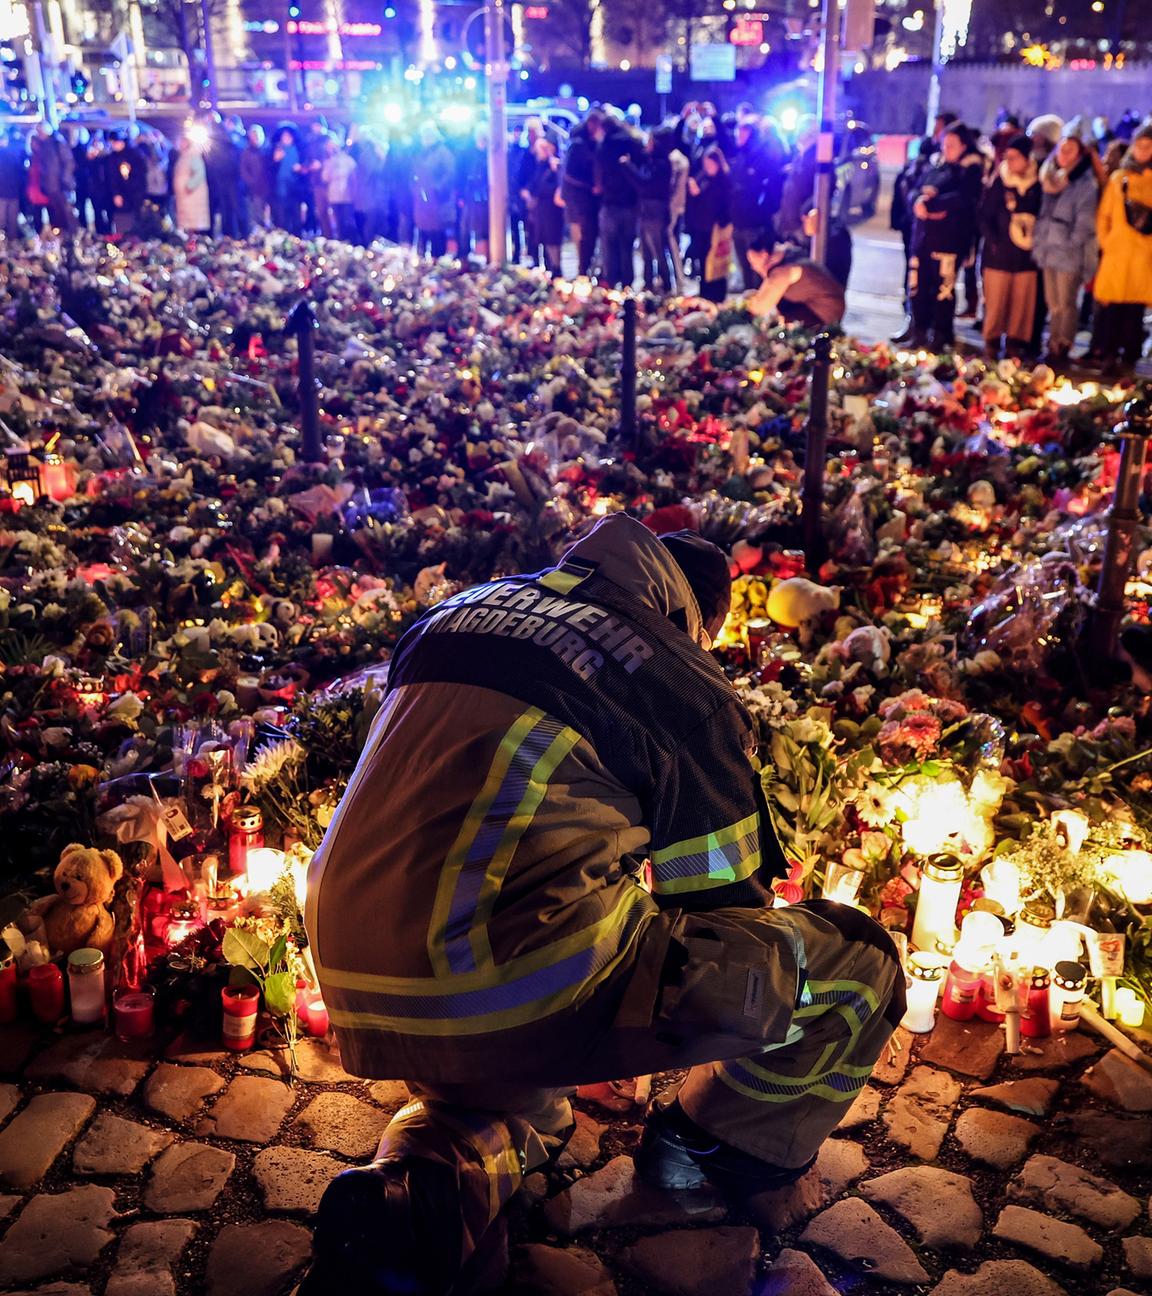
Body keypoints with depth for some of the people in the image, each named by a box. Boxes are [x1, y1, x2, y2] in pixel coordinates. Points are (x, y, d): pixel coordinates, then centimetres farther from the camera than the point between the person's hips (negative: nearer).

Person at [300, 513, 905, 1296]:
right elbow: (724, 909, 11)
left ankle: (420, 1194, 9)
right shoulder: (688, 687, 1)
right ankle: (726, 1144, 28)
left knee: (497, 1097, 41)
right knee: (859, 964, 8)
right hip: (531, 999, -6)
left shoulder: (458, 614, 17)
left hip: (358, 989, 7)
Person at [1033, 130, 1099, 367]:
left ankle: (1062, 350, 1)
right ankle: (1053, 348, 15)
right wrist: (1039, 243, 8)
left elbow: (1085, 220, -11)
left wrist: (1072, 245, -15)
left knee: (1066, 304, -3)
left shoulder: (1085, 183, -5)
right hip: (1049, 250, 6)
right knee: (1053, 304, 10)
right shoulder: (1050, 179, 15)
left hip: (1069, 254, -6)